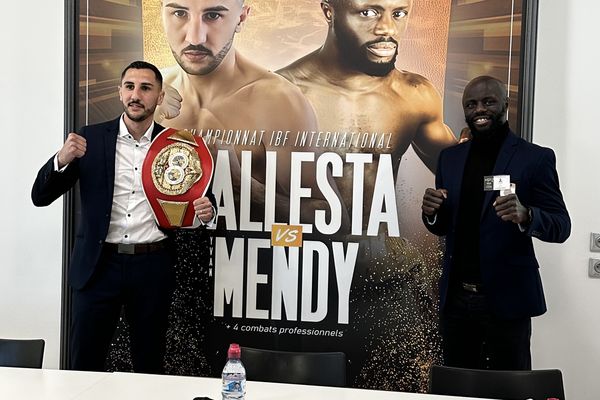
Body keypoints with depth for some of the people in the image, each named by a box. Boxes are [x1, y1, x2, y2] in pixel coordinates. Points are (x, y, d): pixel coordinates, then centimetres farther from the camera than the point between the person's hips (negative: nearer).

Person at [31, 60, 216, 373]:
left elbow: (198, 197, 13)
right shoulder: (90, 138, 1)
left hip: (152, 268, 1)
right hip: (98, 265, 0)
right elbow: (40, 196, 0)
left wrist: (206, 210, -11)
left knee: (149, 366, 14)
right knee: (84, 366, 8)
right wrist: (62, 159, -19)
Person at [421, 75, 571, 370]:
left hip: (506, 299, -4)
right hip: (455, 298, 4)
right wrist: (431, 212, -9)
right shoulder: (450, 157, 9)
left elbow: (561, 227, -6)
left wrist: (525, 215, -27)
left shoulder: (536, 158, -5)